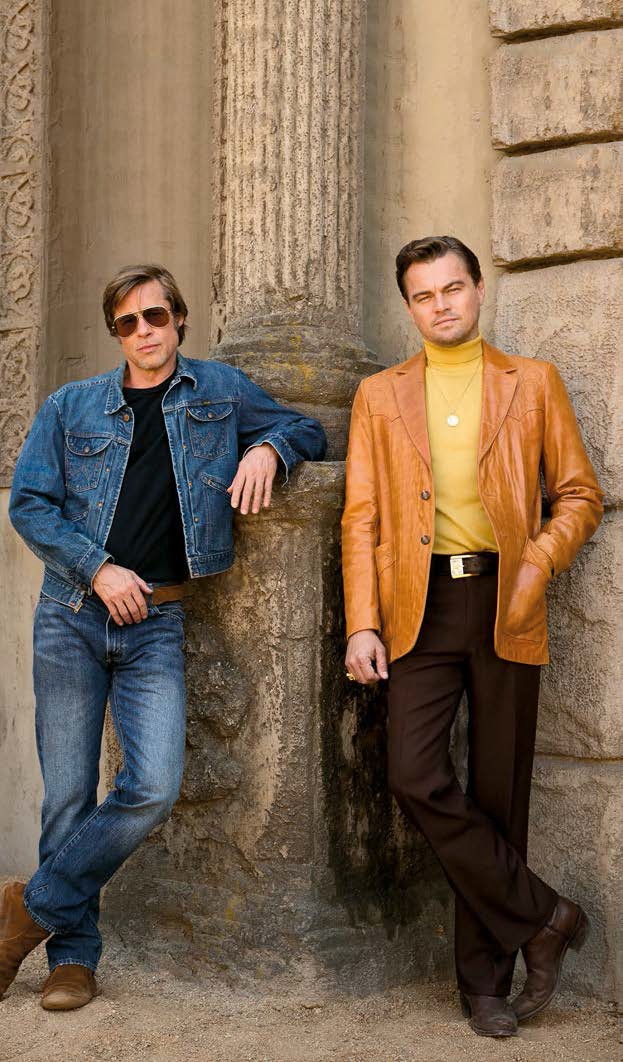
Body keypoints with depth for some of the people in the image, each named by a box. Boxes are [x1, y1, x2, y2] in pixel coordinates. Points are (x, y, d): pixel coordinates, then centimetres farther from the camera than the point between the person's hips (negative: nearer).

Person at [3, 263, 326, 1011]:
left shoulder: (221, 391, 9)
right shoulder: (71, 407, 8)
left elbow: (307, 430, 18)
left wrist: (266, 448, -5)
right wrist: (100, 568, -9)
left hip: (156, 624, 0)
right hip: (71, 614, 0)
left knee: (153, 789, -13)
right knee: (69, 794, 2)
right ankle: (73, 954, 18)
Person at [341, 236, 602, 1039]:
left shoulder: (534, 383, 11)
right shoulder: (380, 395, 12)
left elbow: (579, 494, 9)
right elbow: (361, 516, 6)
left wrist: (539, 564, -10)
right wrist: (362, 624, -4)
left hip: (505, 608, 0)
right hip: (420, 608, 1)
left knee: (497, 790, 4)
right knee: (416, 777, -13)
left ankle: (485, 979, 18)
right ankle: (543, 917, 7)